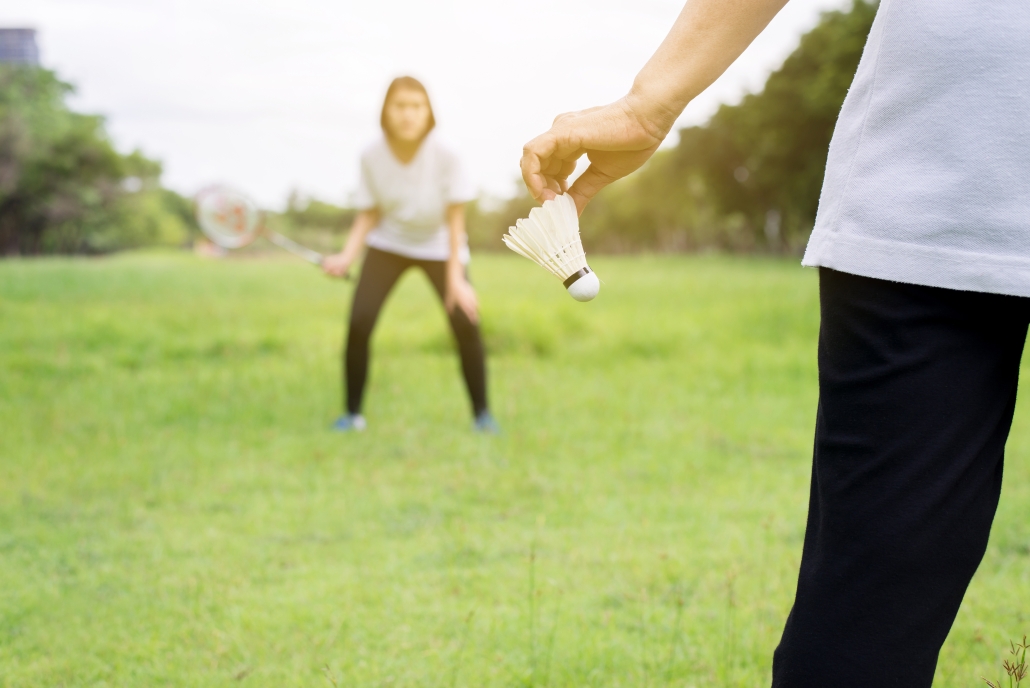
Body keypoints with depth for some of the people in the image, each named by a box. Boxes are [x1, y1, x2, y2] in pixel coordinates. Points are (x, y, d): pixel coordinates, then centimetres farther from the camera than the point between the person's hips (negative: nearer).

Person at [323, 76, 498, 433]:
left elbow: (455, 218, -17)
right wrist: (347, 256, -20)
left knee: (466, 323, -17)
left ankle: (482, 413, 3)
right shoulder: (372, 157, -17)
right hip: (388, 244, 1)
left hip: (439, 247, -1)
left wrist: (455, 278, -21)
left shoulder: (445, 157, -23)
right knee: (358, 323, -15)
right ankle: (352, 413, 3)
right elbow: (368, 215, -6)